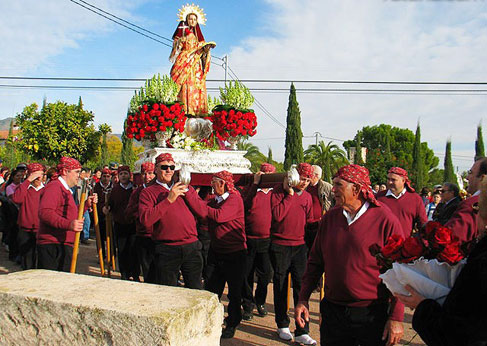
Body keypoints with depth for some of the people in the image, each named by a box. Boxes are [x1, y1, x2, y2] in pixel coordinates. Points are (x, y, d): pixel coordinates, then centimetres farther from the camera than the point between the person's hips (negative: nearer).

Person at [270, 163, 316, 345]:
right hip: (280, 246, -3)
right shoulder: (279, 191, -4)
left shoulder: (307, 196, 10)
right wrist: (289, 195, -14)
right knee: (280, 286, 9)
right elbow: (277, 215, -18)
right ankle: (282, 325, 26)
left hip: (300, 246, 3)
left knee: (302, 286, -1)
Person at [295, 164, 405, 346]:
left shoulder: (385, 219, -11)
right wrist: (303, 299, 6)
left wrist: (396, 318, -10)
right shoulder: (330, 217, 3)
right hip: (332, 311, 4)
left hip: (372, 315, -4)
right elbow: (315, 261, 10)